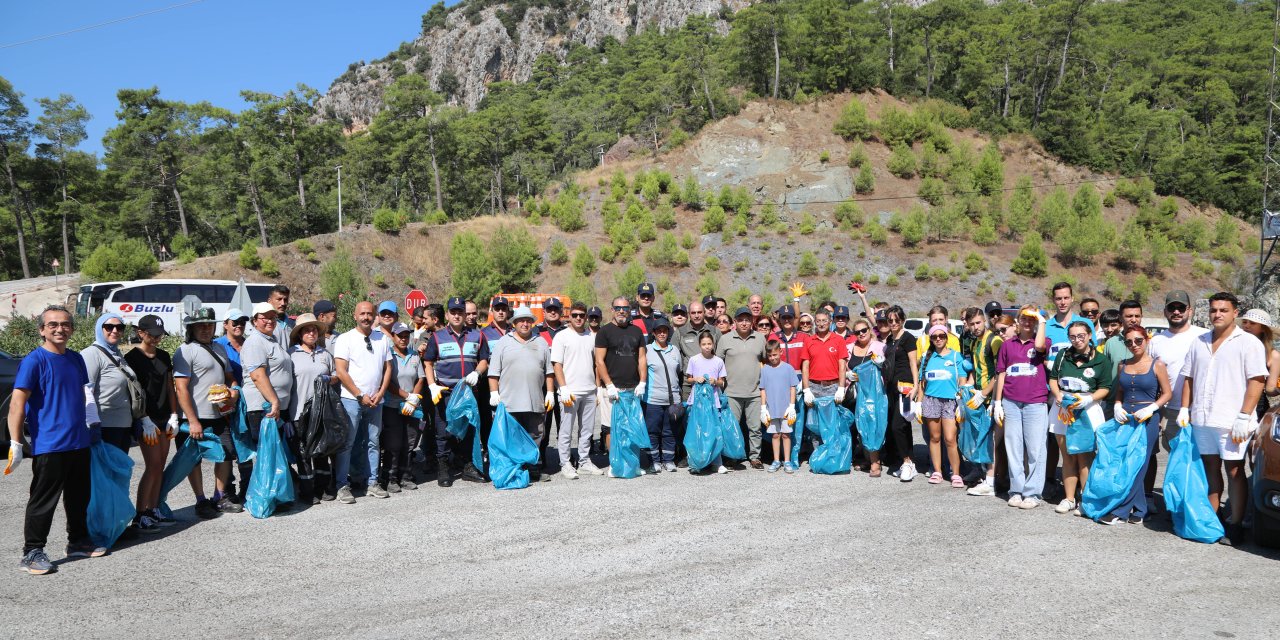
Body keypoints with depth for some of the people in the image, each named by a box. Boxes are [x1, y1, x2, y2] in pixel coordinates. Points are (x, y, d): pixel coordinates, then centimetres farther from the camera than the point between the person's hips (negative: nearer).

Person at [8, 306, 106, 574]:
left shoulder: (76, 359, 10)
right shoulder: (34, 361, -11)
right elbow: (17, 404, -14)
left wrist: (92, 426, 21)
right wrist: (16, 445, -17)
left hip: (80, 443, 7)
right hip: (48, 446, -7)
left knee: (79, 497, 16)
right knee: (43, 501, 0)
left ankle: (78, 541, 29)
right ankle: (32, 553, 10)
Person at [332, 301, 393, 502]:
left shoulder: (382, 339, 11)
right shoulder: (345, 339, -3)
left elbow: (388, 368, 12)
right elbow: (341, 372, -8)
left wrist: (380, 393, -1)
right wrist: (361, 395, -11)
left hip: (375, 400, 5)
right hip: (352, 400, -4)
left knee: (373, 443, 9)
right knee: (347, 443, -5)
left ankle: (372, 483, 17)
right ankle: (342, 486, 1)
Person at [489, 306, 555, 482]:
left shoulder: (541, 343, 14)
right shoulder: (503, 343, 5)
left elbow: (549, 371, 15)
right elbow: (494, 372, 2)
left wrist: (550, 393, 9)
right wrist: (494, 393, -5)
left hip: (535, 403, 3)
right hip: (509, 402, -3)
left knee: (535, 438, 7)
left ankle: (534, 472, 14)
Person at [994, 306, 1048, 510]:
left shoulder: (1042, 342, 5)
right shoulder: (1007, 344, 11)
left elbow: (1039, 346, -21)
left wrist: (1041, 321, -7)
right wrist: (998, 403, 8)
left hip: (1036, 403, -2)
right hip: (1011, 403, 3)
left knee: (1035, 449, 0)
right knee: (1013, 448, 6)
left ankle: (1033, 493, 6)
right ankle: (1016, 491, 14)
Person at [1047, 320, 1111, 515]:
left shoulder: (1101, 360, -1)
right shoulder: (1063, 356, 9)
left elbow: (1105, 388, -2)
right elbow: (1052, 379, 12)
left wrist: (1088, 399, -17)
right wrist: (1058, 395, -6)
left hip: (1087, 410, -3)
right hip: (1062, 410, 3)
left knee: (1084, 457, -5)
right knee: (1068, 457, 8)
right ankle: (1069, 499, 15)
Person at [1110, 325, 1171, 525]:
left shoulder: (1157, 365, -2)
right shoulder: (1123, 365, 10)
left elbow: (1167, 393, 0)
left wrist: (1150, 409, -14)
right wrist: (1118, 407, -1)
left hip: (1147, 420, -4)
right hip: (1125, 418, 4)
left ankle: (1121, 510, -1)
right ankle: (1138, 509, 15)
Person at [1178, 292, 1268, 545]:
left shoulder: (1248, 343, -3)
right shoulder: (1199, 343, 14)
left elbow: (1257, 381, -9)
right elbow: (1188, 378, 18)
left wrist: (1244, 417, -16)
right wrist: (1185, 409, 9)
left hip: (1232, 421, -5)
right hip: (1202, 420, 5)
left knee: (1234, 471, 0)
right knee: (1210, 469, 12)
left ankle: (1235, 525, 7)